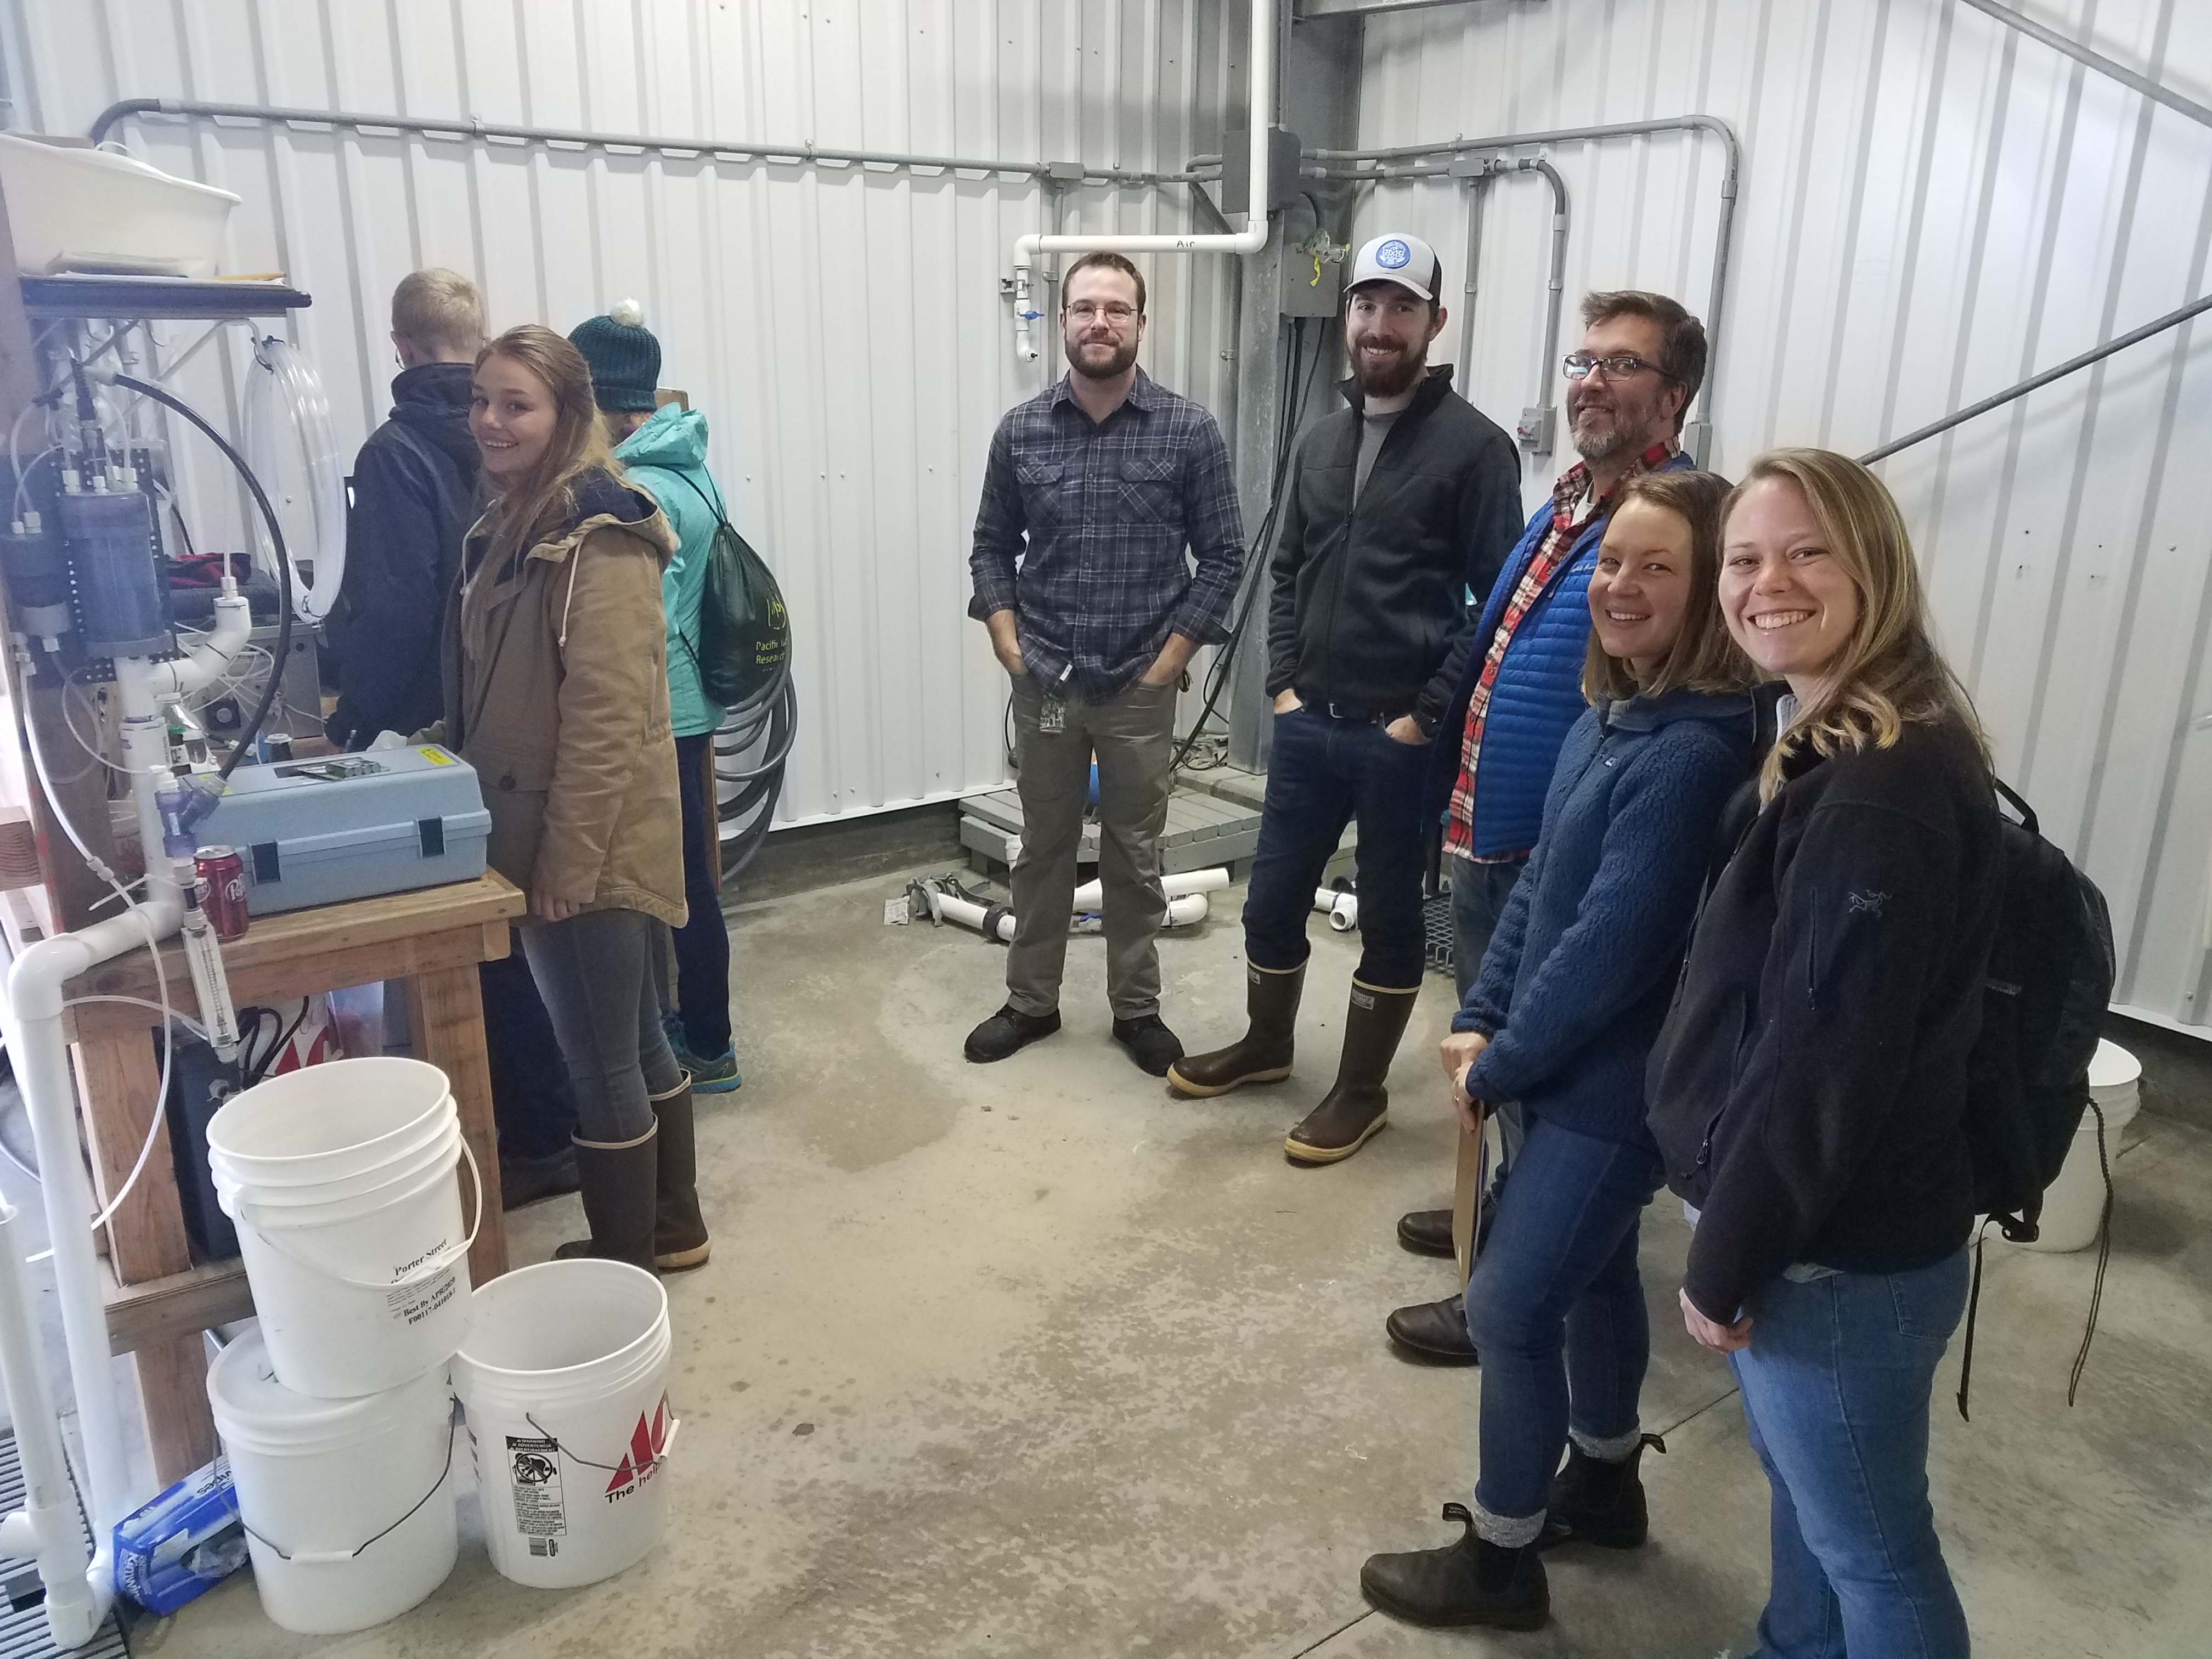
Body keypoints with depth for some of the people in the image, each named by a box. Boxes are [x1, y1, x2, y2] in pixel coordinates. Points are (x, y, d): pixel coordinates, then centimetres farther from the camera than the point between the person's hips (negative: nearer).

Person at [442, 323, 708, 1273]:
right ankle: (672, 1227, 33)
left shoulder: (598, 538, -17)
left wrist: (568, 861, -21)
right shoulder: (511, 526, 13)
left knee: (600, 1064, 3)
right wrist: (538, 846, 17)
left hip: (591, 846, -9)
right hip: (548, 834, 9)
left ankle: (625, 1266, 18)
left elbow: (606, 717, -22)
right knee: (635, 1040, 19)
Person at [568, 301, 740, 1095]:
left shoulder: (637, 491, -23)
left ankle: (709, 1049, 16)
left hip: (659, 714, -10)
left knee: (681, 879, 2)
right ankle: (688, 1011, 36)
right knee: (675, 870, 20)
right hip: (681, 702, 10)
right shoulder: (683, 454, 6)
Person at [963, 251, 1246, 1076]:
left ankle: (1137, 1009, 26)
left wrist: (1169, 660, -7)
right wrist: (1011, 650, -2)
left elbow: (1222, 556, -2)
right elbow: (992, 547, 8)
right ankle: (1030, 1001, 28)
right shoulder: (1021, 430, 0)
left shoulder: (1189, 431, -6)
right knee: (1043, 849, 13)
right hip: (1045, 685, 2)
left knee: (1134, 855, 10)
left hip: (1141, 688, -1)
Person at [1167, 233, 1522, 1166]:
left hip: (1402, 739, -5)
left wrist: (1428, 715, -13)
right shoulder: (1321, 441, 9)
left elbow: (1501, 601, -11)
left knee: (1388, 919, 9)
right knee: (1272, 898, 16)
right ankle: (1266, 1045, 39)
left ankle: (1362, 1090, 26)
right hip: (1307, 724, 6)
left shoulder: (1473, 446, -9)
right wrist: (1283, 681, 5)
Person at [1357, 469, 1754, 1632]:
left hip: (1614, 1082, -9)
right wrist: (1479, 1019, 1)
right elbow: (1541, 876, 8)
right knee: (1592, 1271, 24)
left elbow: (1612, 946, -25)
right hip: (1570, 1061, 9)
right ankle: (1603, 1485, 46)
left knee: (1510, 1308, 2)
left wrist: (1498, 1067, -14)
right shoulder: (1612, 715, 3)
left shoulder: (1693, 754, -26)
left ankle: (1501, 1562, 23)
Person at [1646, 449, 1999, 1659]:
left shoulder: (1883, 791, -25)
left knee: (1869, 1544, 11)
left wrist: (1726, 1261, -16)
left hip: (1838, 1256, -10)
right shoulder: (1838, 750, 8)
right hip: (1815, 1232, 10)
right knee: (1804, 1488, 28)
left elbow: (1825, 1062, -25)